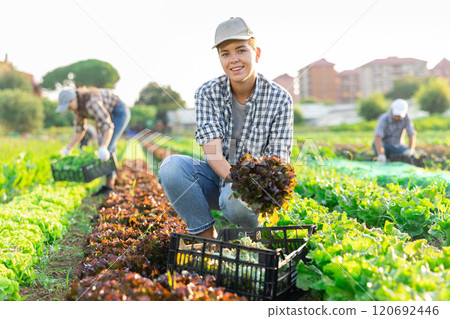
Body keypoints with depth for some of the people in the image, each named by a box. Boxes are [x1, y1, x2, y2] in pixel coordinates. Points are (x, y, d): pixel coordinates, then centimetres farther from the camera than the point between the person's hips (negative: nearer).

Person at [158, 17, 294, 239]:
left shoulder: (280, 99, -10)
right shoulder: (207, 94, -7)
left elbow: (279, 158, -13)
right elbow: (212, 149, -18)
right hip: (215, 177, 2)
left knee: (236, 197, -37)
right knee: (171, 166, -26)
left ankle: (256, 235, 0)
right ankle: (207, 238, -13)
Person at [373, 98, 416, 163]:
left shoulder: (406, 118, -14)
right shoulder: (384, 119, -25)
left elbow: (411, 134, -17)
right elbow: (378, 138, -39)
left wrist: (410, 150, -36)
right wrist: (381, 155, -54)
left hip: (397, 146, 4)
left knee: (414, 154, -21)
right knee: (375, 144, -35)